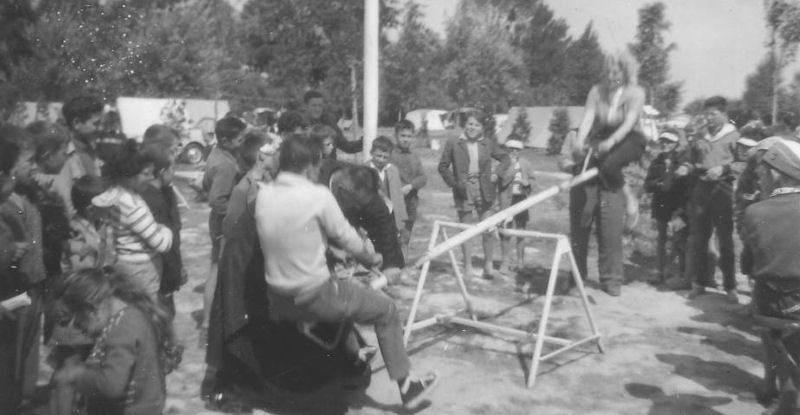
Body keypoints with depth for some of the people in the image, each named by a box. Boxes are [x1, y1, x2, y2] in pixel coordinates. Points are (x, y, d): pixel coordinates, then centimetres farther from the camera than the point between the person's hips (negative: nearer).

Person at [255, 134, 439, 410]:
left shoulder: (263, 194, 0)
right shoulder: (317, 195, -17)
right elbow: (347, 238, -9)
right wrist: (370, 258, 10)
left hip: (277, 302, 6)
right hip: (314, 298, -6)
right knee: (387, 310, 12)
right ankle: (406, 387, 20)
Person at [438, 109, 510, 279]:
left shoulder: (488, 144, 3)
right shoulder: (453, 144, -2)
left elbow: (505, 158, 15)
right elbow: (443, 166, 4)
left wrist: (497, 174, 1)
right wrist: (453, 183, -6)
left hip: (484, 191, 1)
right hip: (464, 191, -1)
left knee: (488, 230, 1)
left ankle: (488, 265, 15)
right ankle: (468, 266, 16)